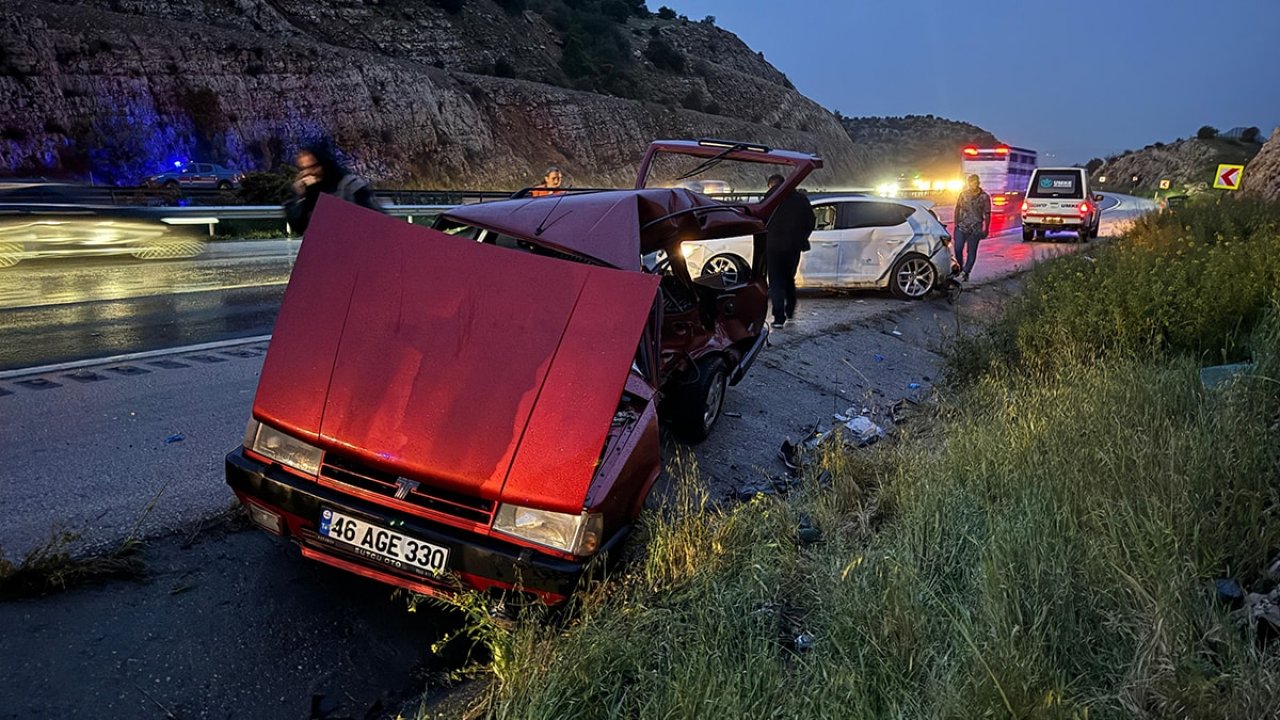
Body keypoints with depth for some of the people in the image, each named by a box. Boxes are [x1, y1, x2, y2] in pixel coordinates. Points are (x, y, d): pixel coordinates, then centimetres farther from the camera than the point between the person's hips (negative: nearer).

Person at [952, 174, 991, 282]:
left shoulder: (985, 197, -2)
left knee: (971, 252, 1)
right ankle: (960, 267, 21)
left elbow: (987, 214, 2)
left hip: (976, 229, -1)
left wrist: (986, 229, 1)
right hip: (961, 227, 1)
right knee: (958, 249, -3)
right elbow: (957, 208, 9)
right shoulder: (963, 194, 1)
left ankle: (966, 272, 10)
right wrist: (956, 223, 5)